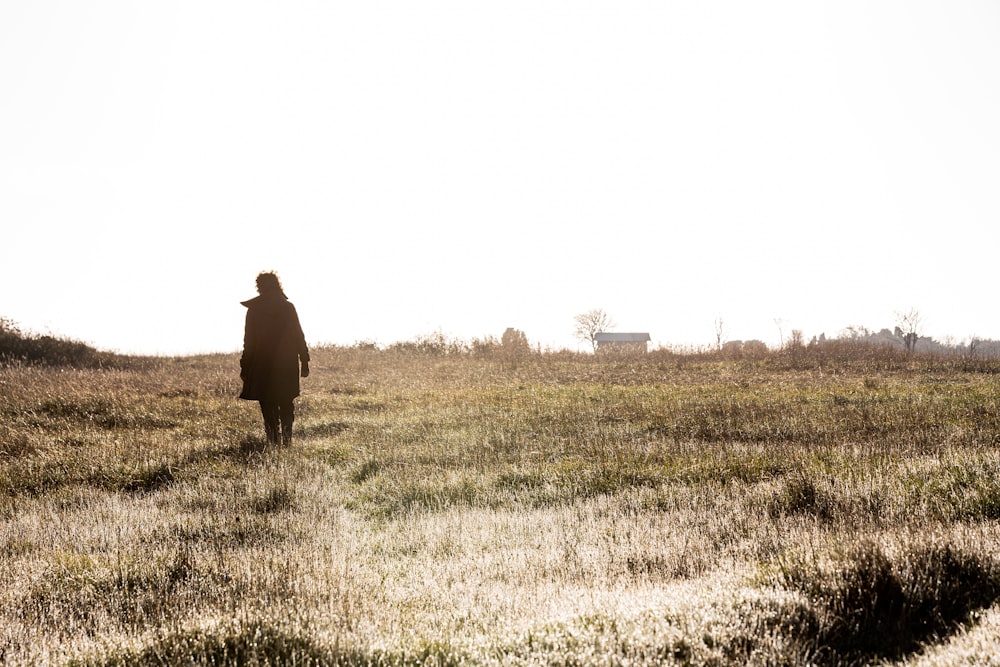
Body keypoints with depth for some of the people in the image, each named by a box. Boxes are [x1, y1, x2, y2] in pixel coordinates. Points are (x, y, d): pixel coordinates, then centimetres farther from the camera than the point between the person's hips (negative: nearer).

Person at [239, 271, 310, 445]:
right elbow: (298, 335, -1)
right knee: (286, 402, 12)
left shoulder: (254, 310, -4)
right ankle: (286, 437, 6)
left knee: (268, 404, 5)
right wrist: (304, 361, 5)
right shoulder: (288, 307, -1)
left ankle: (274, 438, -2)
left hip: (263, 364, -2)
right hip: (287, 363, 2)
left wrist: (245, 365, 4)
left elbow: (249, 341, -3)